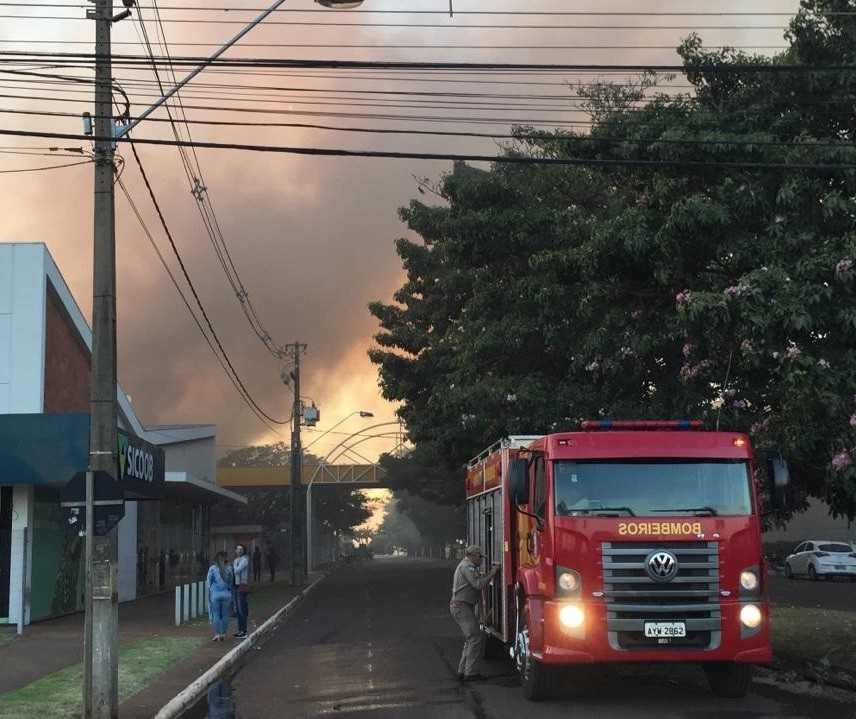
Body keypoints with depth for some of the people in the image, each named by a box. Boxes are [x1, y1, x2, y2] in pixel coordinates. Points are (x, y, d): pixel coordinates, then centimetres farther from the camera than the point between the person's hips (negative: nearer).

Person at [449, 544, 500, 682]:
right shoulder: (467, 567, -12)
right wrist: (492, 574, -11)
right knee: (476, 638, -13)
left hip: (460, 608, 11)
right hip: (462, 607, -11)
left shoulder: (467, 566, 23)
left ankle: (462, 671, 16)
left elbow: (478, 580, 21)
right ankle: (471, 673, -15)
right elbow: (478, 585, -20)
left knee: (471, 639, 15)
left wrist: (490, 572, 13)